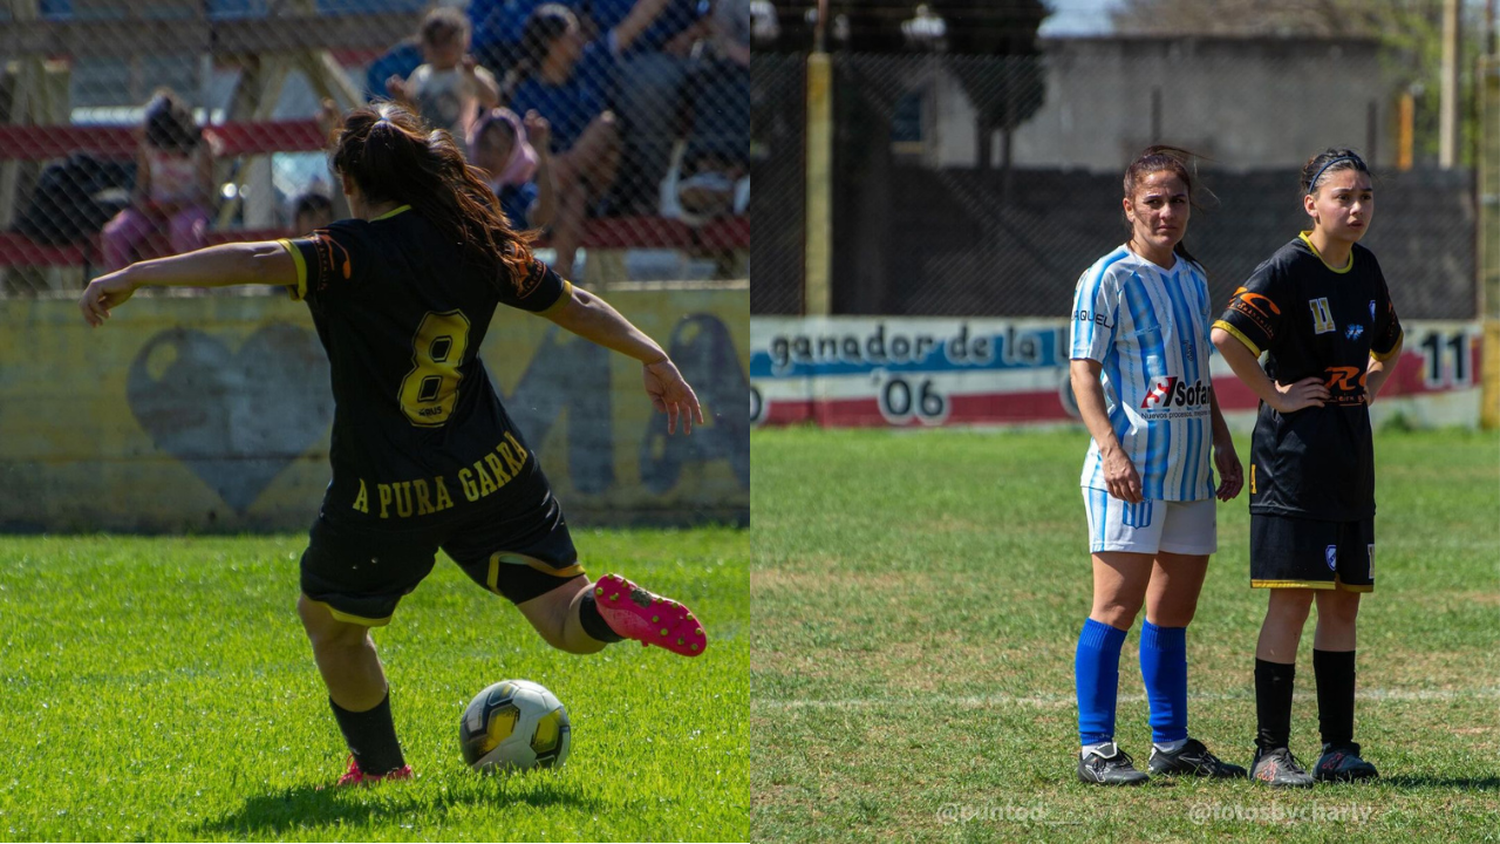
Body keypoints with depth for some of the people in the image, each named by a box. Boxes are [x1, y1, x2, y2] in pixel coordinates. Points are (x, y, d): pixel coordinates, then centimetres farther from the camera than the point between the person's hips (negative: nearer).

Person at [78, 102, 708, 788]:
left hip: (385, 498, -4)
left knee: (330, 622, 23)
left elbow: (259, 261, -31)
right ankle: (610, 609, -24)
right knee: (567, 621, 9)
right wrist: (654, 359, 26)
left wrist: (133, 277, -32)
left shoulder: (357, 255, -16)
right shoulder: (478, 242, 1)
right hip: (492, 473, 4)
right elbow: (576, 306, 11)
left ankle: (378, 764, 30)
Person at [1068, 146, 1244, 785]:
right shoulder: (1108, 278, -6)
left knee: (1174, 611, 12)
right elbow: (1083, 371, -11)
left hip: (1188, 470, 7)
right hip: (1130, 468, -7)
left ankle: (1171, 743, 19)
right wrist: (1111, 448, -21)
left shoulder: (1193, 278, 16)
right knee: (1117, 606, -10)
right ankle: (1095, 749, -9)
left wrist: (1223, 445, 20)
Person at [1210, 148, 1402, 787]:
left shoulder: (1365, 268, 11)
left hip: (1350, 455, 8)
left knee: (1343, 601, 9)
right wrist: (1275, 396, -17)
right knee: (1291, 601, -8)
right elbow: (1226, 335, -26)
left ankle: (1338, 747, 14)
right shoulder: (1289, 268, -12)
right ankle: (1270, 751, -3)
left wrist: (1369, 387, 14)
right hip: (1293, 454, -8)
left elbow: (1388, 343, 31)